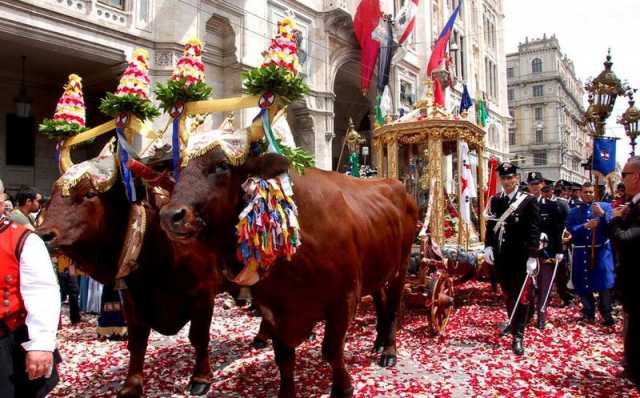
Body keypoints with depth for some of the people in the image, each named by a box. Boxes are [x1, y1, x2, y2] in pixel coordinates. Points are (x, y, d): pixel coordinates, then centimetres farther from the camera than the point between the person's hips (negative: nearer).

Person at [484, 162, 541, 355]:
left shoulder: (528, 201, -6)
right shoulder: (495, 201, 7)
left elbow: (534, 230, -10)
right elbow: (490, 225, 12)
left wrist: (532, 256, -16)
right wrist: (488, 247, -2)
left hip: (520, 257, -4)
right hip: (501, 257, 4)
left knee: (519, 295, -1)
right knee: (507, 293, 17)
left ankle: (518, 336, 3)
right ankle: (512, 322, 40)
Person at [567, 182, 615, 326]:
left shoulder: (605, 206, 3)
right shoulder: (574, 211, 7)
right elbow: (571, 230, -6)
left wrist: (602, 214, -26)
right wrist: (585, 226, -22)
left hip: (601, 250, -2)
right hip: (582, 252, 2)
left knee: (604, 283, -6)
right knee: (583, 284, 5)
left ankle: (606, 315, 9)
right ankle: (589, 313, 21)